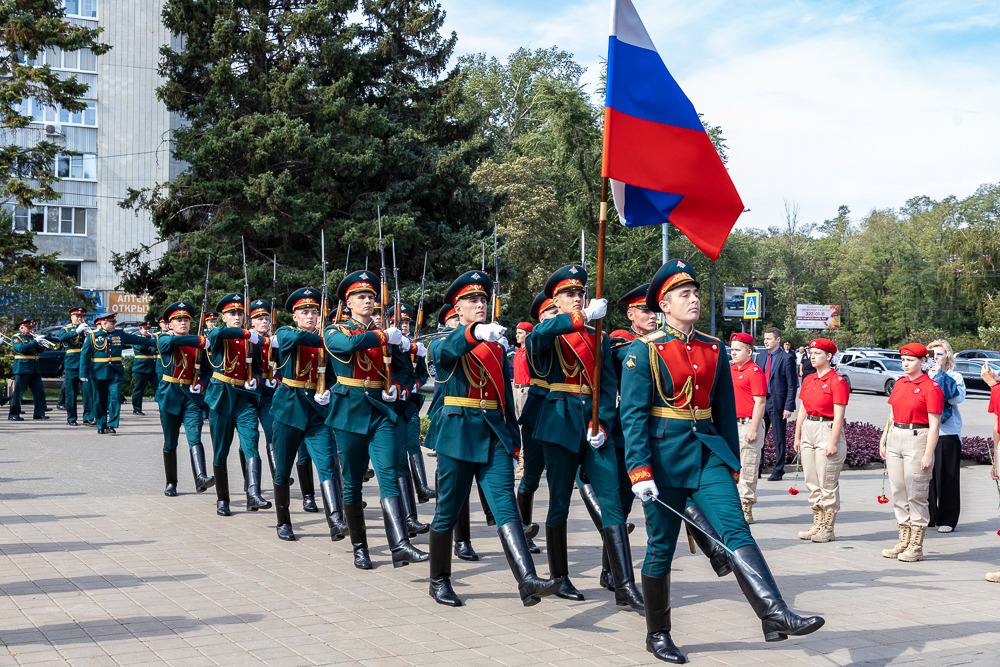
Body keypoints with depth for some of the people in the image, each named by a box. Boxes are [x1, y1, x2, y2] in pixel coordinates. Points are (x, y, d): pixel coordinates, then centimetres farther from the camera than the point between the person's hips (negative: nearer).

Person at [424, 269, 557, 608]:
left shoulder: (497, 346, 15)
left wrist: (513, 438, 14)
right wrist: (475, 333, -46)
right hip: (458, 433, -3)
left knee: (506, 506, -11)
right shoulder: (447, 344, 1)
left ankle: (528, 581, -23)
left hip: (494, 434, 3)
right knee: (448, 510, 5)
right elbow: (444, 351, -26)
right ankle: (439, 581, 21)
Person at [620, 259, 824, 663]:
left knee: (735, 530, -12)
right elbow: (632, 414, -11)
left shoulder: (714, 349, 9)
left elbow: (725, 410, 14)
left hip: (708, 450, 4)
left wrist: (733, 463, 13)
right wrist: (639, 471, -18)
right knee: (661, 546, 6)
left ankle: (775, 615, -24)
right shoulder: (644, 350, -6)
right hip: (665, 452, -4)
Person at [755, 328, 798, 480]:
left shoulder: (786, 358, -7)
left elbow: (792, 385, -8)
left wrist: (788, 407, -14)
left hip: (777, 403, -5)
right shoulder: (761, 357, 11)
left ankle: (778, 471, 12)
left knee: (779, 439, 4)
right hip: (760, 401, 5)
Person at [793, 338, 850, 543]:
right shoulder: (808, 379, 12)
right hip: (808, 430, 8)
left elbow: (839, 416, -14)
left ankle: (828, 529, 6)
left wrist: (833, 442, -18)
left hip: (827, 430, -8)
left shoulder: (837, 381, -10)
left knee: (827, 485, -2)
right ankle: (817, 525, 20)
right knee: (812, 483, 11)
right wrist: (797, 437, 14)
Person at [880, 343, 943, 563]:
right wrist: (883, 441, 16)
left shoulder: (931, 388, -9)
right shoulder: (899, 383, 12)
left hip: (917, 439, -7)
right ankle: (904, 540, 19)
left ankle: (916, 547, 4)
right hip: (895, 438, 7)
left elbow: (934, 425, -11)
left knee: (916, 495, -3)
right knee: (898, 493, 10)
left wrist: (928, 454, -15)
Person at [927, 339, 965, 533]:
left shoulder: (955, 376, 5)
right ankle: (929, 516, 13)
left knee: (947, 475, -2)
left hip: (948, 431, -3)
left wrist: (940, 376, -11)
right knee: (926, 474, 3)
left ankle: (948, 519, 5)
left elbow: (958, 397, -13)